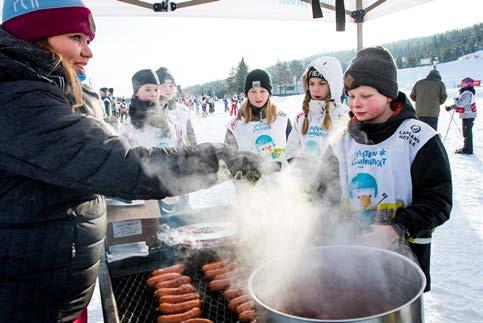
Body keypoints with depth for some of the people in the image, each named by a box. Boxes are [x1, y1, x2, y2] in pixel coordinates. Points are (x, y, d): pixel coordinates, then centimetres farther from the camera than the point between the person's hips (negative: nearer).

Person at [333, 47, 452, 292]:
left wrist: (397, 229, -26)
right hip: (354, 248, 4)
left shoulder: (418, 138, -11)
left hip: (405, 249, -4)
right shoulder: (345, 139, 3)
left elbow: (437, 202, -13)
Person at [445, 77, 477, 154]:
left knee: (467, 132, -6)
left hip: (469, 116, -10)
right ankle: (466, 148, 27)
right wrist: (450, 107, 14)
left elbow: (460, 104, -27)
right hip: (466, 115, 10)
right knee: (466, 132, 17)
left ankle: (468, 149, -1)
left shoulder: (468, 93, -19)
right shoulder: (464, 93, 14)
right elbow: (458, 104, 21)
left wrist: (456, 100, -8)